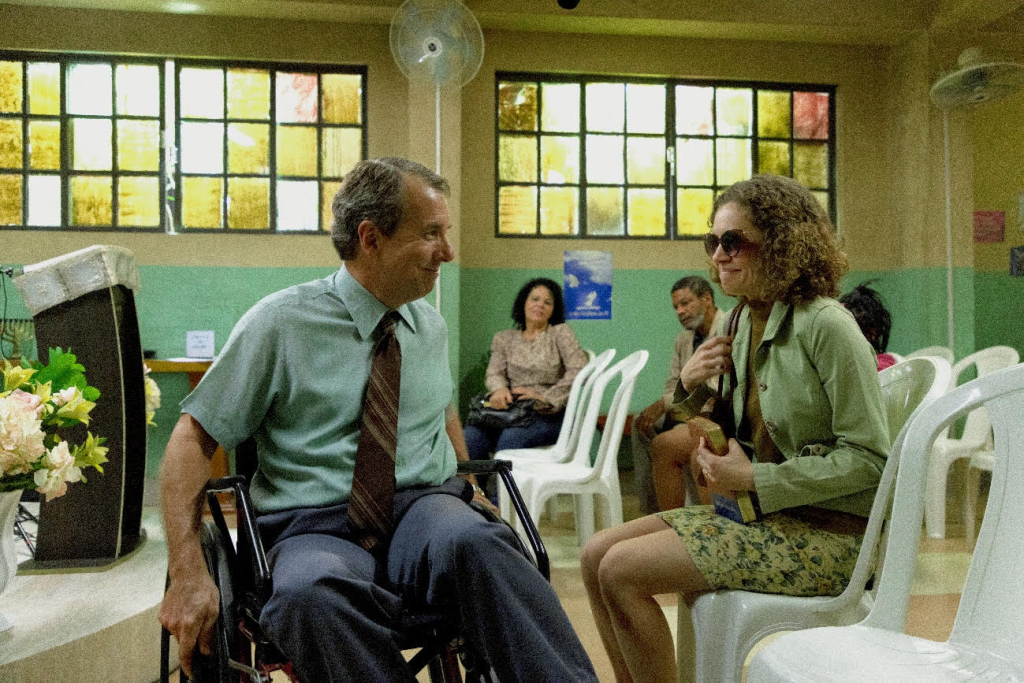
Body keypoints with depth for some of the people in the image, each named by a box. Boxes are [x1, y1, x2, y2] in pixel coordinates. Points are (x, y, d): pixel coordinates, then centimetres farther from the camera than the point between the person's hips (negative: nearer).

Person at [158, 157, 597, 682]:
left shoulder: (431, 327, 12)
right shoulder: (278, 323, -3)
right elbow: (193, 437, -2)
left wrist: (467, 488, 16)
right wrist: (188, 573, -12)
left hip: (425, 508, 3)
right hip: (315, 530, -2)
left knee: (471, 539, -34)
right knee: (312, 593, -38)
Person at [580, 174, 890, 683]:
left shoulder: (825, 325, -16)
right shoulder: (743, 322, 8)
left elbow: (868, 458, -16)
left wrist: (751, 478, -18)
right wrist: (694, 386, -1)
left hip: (827, 532, -8)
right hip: (765, 518, 8)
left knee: (622, 571, -18)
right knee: (597, 555, -2)